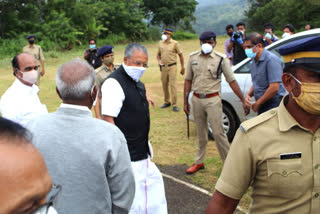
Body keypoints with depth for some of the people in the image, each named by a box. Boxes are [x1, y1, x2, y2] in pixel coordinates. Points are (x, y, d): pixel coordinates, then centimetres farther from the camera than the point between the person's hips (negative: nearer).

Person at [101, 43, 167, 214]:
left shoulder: (137, 83, 11)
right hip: (127, 155, -10)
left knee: (153, 181, 22)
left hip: (141, 152, 10)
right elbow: (108, 118, -24)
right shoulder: (114, 83, -19)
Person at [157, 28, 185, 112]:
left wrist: (182, 67, -1)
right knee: (164, 85, 10)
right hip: (163, 67, 4)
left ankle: (174, 105, -5)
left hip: (172, 66, -4)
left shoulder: (175, 43, -4)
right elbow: (158, 54, 20)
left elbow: (180, 55, 1)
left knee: (173, 85, -9)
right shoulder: (160, 43, 8)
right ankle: (167, 102, 25)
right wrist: (159, 61, 0)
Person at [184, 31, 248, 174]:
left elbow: (232, 81, -3)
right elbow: (188, 80, 10)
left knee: (218, 133, -6)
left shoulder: (221, 59, -4)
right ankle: (199, 162, 27)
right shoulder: (193, 57, 6)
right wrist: (185, 101, 8)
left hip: (212, 100, -3)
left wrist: (243, 100, -7)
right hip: (196, 99, 3)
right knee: (201, 134, 14)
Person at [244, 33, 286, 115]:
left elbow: (274, 87, -22)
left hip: (274, 105, -8)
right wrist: (249, 94, 1)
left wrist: (257, 103, -15)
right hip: (262, 106, 8)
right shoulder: (254, 62, 13)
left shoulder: (271, 59, -15)